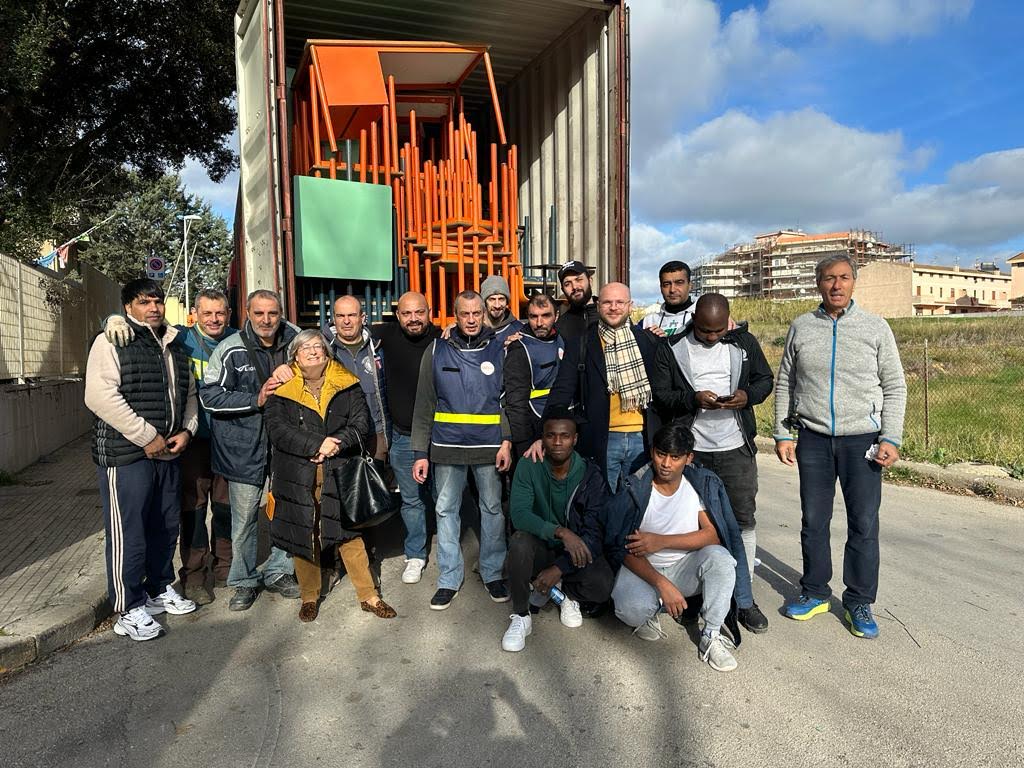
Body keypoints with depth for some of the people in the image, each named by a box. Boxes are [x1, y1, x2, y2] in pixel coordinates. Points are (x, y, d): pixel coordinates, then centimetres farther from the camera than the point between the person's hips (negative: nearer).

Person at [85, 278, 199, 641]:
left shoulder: (174, 345, 15)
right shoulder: (112, 343, -7)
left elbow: (188, 392, 19)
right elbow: (100, 396, -19)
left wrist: (186, 430, 1)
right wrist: (147, 437, -19)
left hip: (168, 452, 7)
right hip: (126, 454, -7)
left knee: (165, 526, 17)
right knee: (128, 534, 0)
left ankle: (160, 590, 34)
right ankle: (129, 611, 14)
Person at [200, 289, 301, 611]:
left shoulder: (294, 338, -2)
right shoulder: (231, 350, -11)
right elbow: (210, 396, -9)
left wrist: (290, 369, -7)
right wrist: (256, 400, -19)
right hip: (245, 444, -3)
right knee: (244, 518, 6)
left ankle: (277, 573, 32)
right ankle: (244, 581, 26)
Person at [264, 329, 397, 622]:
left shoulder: (347, 386, 6)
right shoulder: (281, 391, 2)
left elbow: (362, 423, -2)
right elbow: (278, 430, -10)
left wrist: (337, 444, -19)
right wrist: (317, 444, -20)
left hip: (339, 475, 0)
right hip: (296, 476, 0)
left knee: (349, 533, 5)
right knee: (302, 536, 9)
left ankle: (368, 596, 17)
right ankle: (309, 596, 28)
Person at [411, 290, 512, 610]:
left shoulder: (499, 349, 3)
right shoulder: (437, 350, 4)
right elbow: (424, 404, 4)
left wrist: (507, 441, -9)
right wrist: (421, 452, 0)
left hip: (489, 446, 0)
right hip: (447, 446, 1)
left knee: (493, 509, 9)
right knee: (446, 510, 7)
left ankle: (493, 573, 26)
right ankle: (449, 579, 21)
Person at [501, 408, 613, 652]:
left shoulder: (591, 475, -13)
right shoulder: (529, 467, -12)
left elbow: (595, 533, -16)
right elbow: (518, 514, -23)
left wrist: (558, 569, -26)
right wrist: (561, 532, -39)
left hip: (575, 552, 0)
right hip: (541, 548, 0)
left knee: (602, 584, -30)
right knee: (520, 541, -34)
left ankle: (567, 592, 7)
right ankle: (521, 616, -11)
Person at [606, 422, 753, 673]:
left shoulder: (702, 483, -7)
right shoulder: (634, 490, -13)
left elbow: (713, 534, -15)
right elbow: (627, 550, -14)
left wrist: (662, 541, -24)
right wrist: (662, 585, -26)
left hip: (687, 567, 2)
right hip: (644, 569, -2)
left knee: (719, 557, -30)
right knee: (631, 610, -33)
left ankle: (711, 637, -13)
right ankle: (649, 612, 6)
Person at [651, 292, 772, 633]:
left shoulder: (744, 342, 3)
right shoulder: (672, 347, -2)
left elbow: (765, 379, 11)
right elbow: (660, 394, -4)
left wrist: (748, 395, -12)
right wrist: (693, 399, -21)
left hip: (736, 449, 1)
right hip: (691, 450, -1)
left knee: (744, 519, 3)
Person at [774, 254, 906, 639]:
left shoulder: (875, 327, 1)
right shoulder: (801, 327, 5)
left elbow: (894, 387, 3)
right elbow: (784, 384, 8)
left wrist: (891, 438, -6)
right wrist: (782, 433, 3)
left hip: (862, 439, -1)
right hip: (813, 439, 1)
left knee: (864, 524, 3)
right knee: (813, 520, 9)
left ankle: (859, 602, 19)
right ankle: (814, 592, 25)